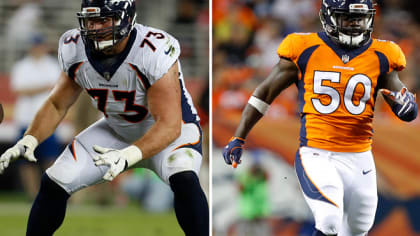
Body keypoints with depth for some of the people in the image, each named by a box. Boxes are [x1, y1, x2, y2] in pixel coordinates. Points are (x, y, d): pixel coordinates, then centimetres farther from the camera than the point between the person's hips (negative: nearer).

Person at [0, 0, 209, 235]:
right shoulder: (75, 50, -15)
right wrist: (28, 141, -16)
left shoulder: (154, 51, -33)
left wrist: (128, 156, -50)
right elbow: (57, 105, 1)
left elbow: (169, 126, -34)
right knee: (54, 183, -6)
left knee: (183, 180, -35)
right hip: (117, 131, 5)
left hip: (171, 131, -5)